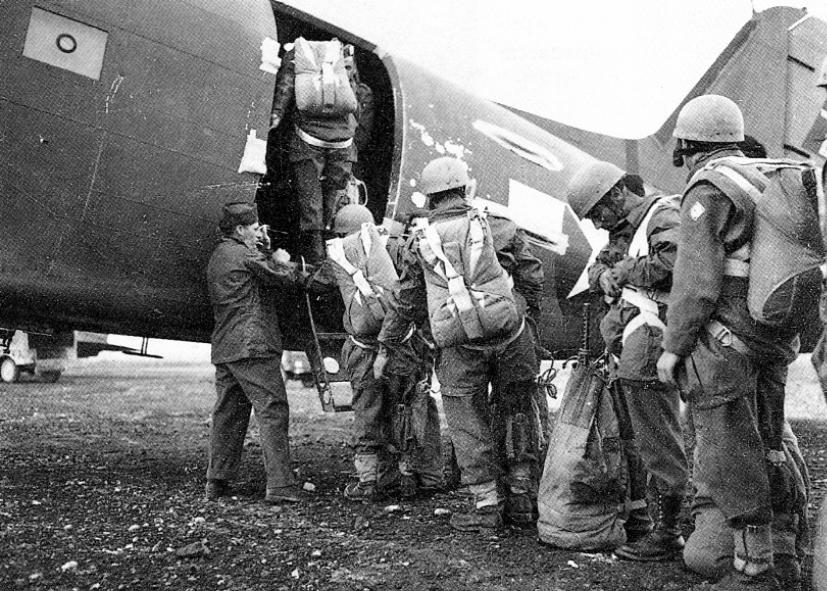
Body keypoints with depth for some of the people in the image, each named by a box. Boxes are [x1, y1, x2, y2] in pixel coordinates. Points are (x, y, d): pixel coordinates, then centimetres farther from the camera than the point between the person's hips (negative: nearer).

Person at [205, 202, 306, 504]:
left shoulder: (218, 256, 20)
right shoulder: (245, 254, -8)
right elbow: (287, 278, -8)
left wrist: (264, 252, 11)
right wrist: (282, 261, 13)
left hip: (223, 349, 9)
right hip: (252, 348, -9)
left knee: (227, 414, 14)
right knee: (273, 412, -7)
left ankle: (216, 483, 18)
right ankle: (279, 486, -10)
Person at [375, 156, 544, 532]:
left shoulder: (419, 241, 11)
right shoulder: (498, 227, 8)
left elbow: (404, 302, 17)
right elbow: (532, 276, 11)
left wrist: (385, 347, 27)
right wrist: (538, 309, 26)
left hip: (458, 344, -1)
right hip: (507, 329, 1)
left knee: (469, 423, 9)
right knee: (515, 410, 15)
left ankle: (487, 505, 12)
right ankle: (520, 497, 23)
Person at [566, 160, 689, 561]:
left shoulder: (664, 214, -6)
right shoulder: (623, 228, 22)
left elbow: (674, 259, -23)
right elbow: (598, 265, 23)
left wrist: (624, 270, -11)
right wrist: (603, 275, 0)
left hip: (649, 346, -10)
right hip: (624, 348, 10)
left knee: (659, 443, -4)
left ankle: (668, 535, 5)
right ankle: (635, 521, 29)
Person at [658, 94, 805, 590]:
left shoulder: (708, 192, -11)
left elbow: (697, 281, -18)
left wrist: (673, 346, -10)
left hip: (724, 340, -9)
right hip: (777, 341, 9)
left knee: (731, 457, -1)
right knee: (768, 446, 18)